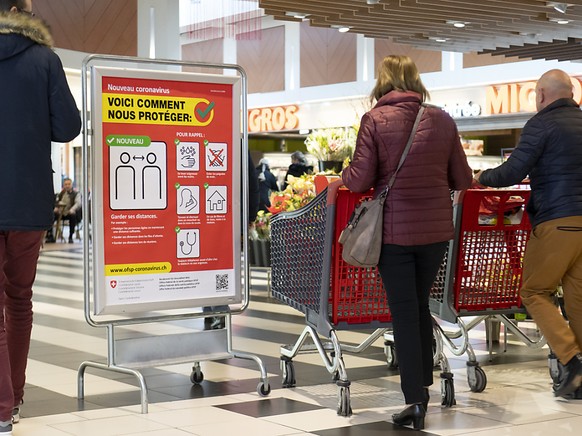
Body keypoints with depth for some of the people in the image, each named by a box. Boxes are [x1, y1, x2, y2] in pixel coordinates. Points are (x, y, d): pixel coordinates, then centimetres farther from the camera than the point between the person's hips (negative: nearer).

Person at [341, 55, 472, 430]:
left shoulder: (375, 120, -8)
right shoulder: (442, 120, 2)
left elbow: (360, 180, -12)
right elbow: (463, 180, 5)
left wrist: (344, 175, 10)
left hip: (395, 229, -3)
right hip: (436, 228, 3)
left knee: (404, 312, 4)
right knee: (421, 305, 21)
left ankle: (416, 399, 4)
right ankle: (423, 383, 29)